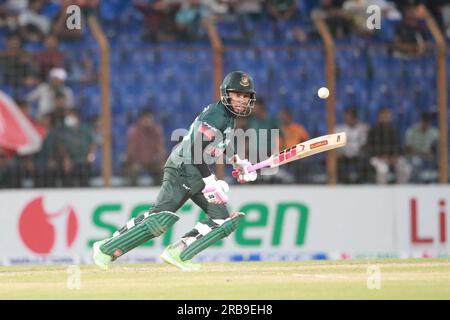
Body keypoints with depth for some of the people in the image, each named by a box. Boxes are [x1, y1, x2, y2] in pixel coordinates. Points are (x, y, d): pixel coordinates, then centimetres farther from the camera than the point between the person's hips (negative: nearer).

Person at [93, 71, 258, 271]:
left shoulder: (230, 116, 13)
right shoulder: (215, 116, -17)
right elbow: (196, 150, -23)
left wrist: (237, 162, 17)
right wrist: (210, 181, -25)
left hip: (197, 174, 10)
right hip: (182, 169, -10)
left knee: (222, 219, 2)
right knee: (161, 217, -19)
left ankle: (177, 254, -2)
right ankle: (106, 249, -13)